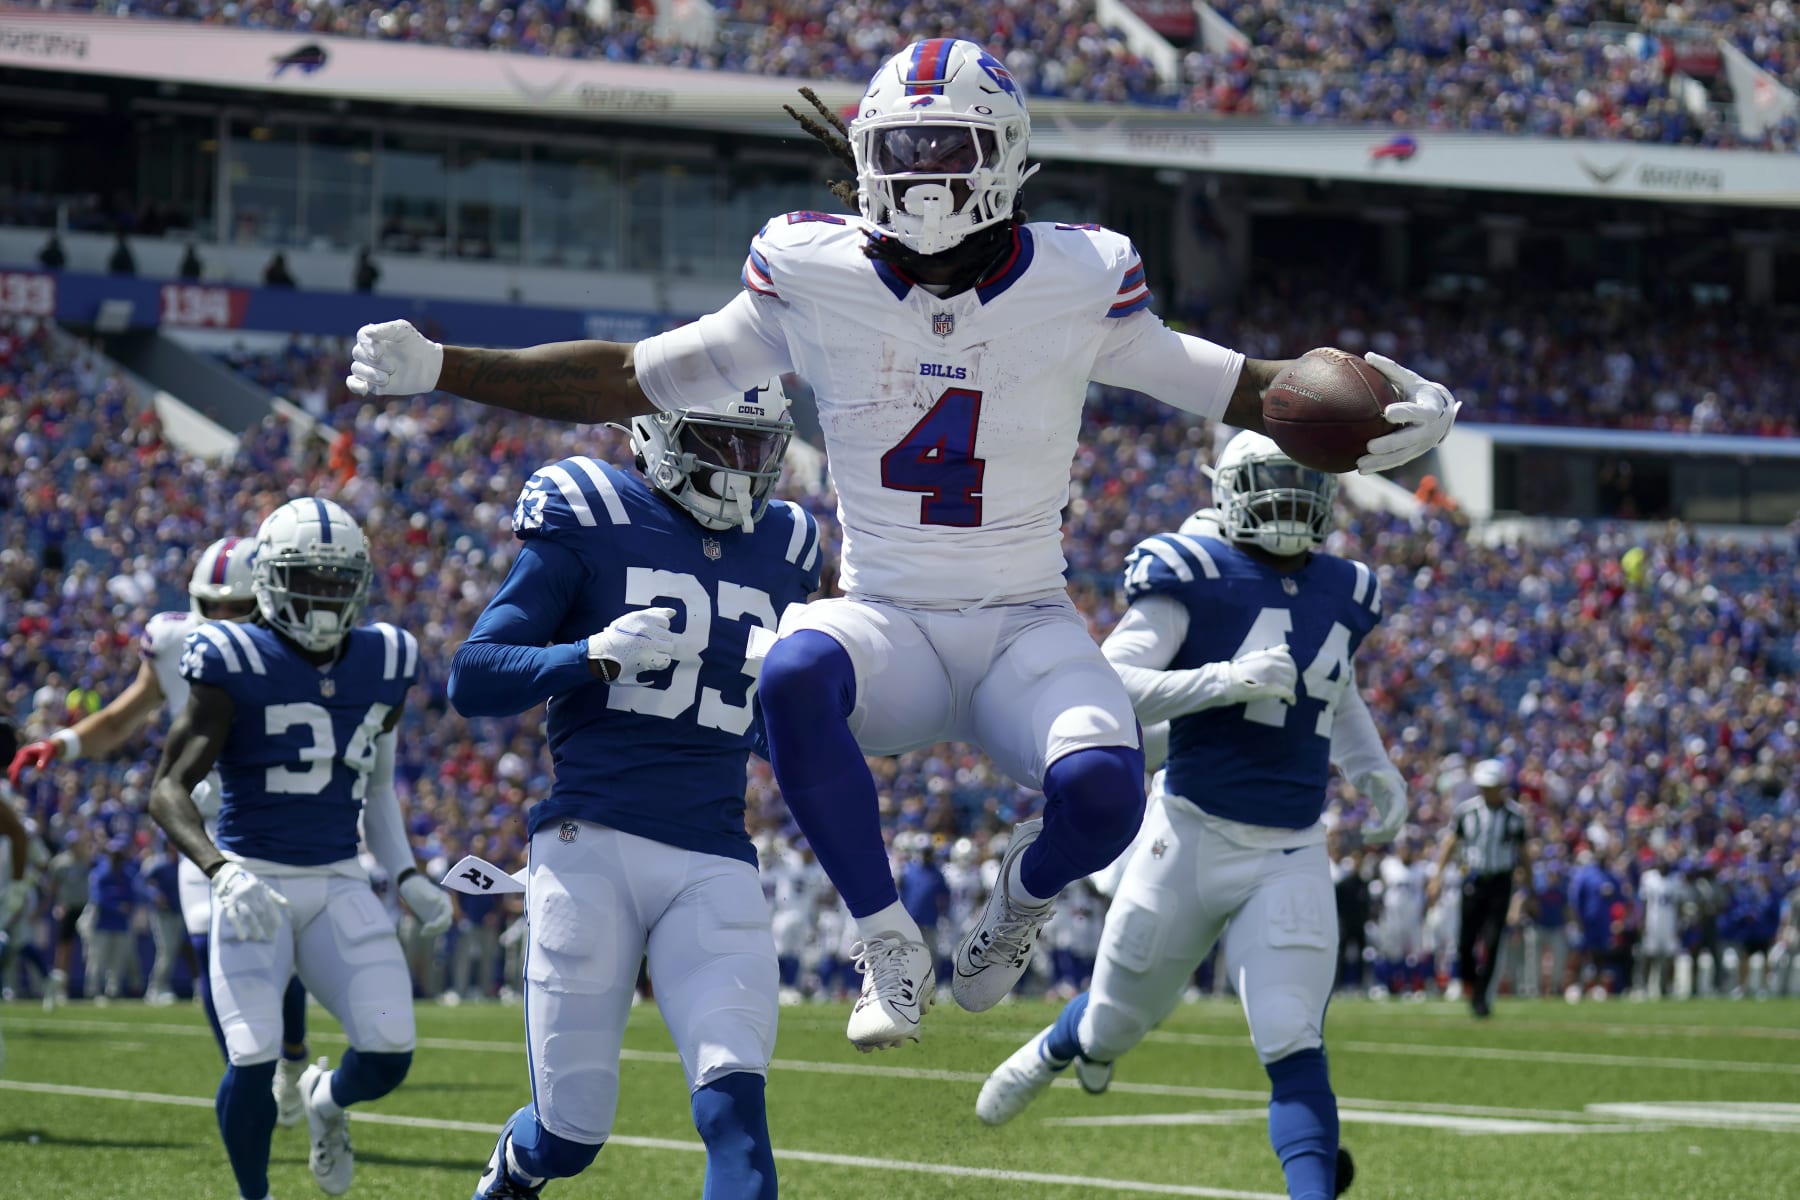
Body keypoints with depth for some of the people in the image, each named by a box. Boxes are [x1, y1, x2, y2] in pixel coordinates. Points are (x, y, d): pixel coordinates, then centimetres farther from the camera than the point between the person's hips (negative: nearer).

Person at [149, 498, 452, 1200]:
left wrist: (406, 877, 9)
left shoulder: (381, 667, 7)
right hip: (254, 885, -4)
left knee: (388, 1056, -11)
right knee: (253, 1063, -17)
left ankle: (326, 1100, 26)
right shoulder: (237, 664, -8)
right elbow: (169, 790, -13)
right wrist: (222, 873, -29)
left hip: (339, 885, 4)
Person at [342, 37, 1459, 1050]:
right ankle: (890, 945, -18)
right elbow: (632, 381, 4)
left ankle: (1029, 891, 9)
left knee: (1103, 786, -32)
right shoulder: (817, 277, -2)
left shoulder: (1074, 287, -4)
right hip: (885, 621, 0)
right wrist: (441, 370, -2)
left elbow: (1234, 387, 4)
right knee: (795, 676, -36)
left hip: (1025, 627, 0)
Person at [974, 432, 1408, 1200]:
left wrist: (1372, 770, 13)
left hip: (1290, 857, 3)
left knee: (1293, 1047, -12)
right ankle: (1058, 1049, 53)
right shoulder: (1195, 579, -10)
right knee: (1116, 1024, 18)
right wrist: (1223, 682, -29)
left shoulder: (1343, 594, 8)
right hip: (1192, 838, -2)